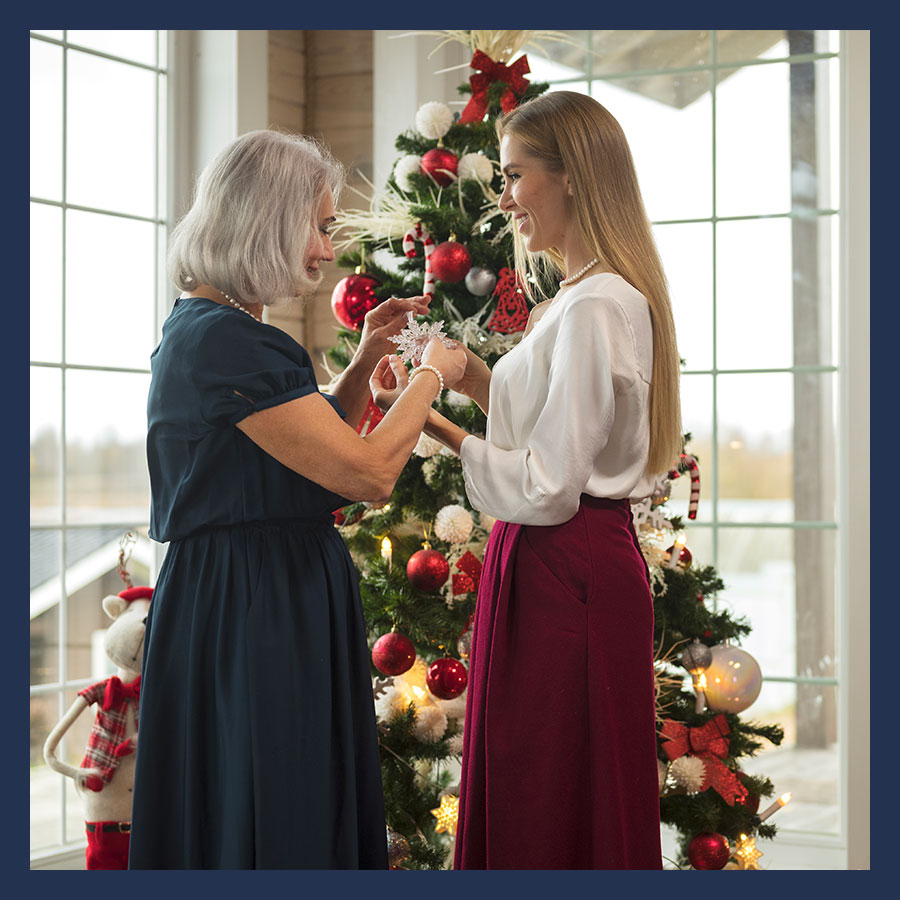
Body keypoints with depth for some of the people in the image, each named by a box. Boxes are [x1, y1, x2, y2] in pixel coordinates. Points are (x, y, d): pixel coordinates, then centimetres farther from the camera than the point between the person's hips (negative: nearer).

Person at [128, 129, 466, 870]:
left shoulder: (206, 329, 13)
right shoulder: (224, 341, -20)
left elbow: (312, 443, 25)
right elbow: (368, 473, -21)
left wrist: (365, 362, 14)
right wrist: (431, 376, -6)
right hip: (253, 616, -10)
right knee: (267, 832, -1)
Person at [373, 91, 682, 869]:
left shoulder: (593, 308, -17)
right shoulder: (594, 297, 15)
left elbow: (549, 489, -20)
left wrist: (440, 427, -11)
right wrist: (480, 381, 12)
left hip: (566, 574, -10)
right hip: (579, 565, 10)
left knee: (554, 816, -2)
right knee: (524, 800, 14)